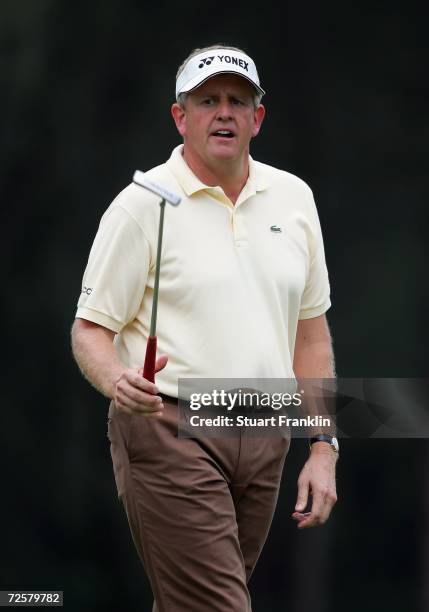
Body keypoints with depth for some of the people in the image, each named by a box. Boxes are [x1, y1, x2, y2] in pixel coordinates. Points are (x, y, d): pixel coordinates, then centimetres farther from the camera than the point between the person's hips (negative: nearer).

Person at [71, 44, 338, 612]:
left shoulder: (293, 198, 12)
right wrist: (118, 382, -26)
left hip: (263, 439, 5)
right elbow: (90, 328, -4)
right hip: (170, 432, -5)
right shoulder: (142, 206, -5)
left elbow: (311, 330, 16)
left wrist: (324, 449, 11)